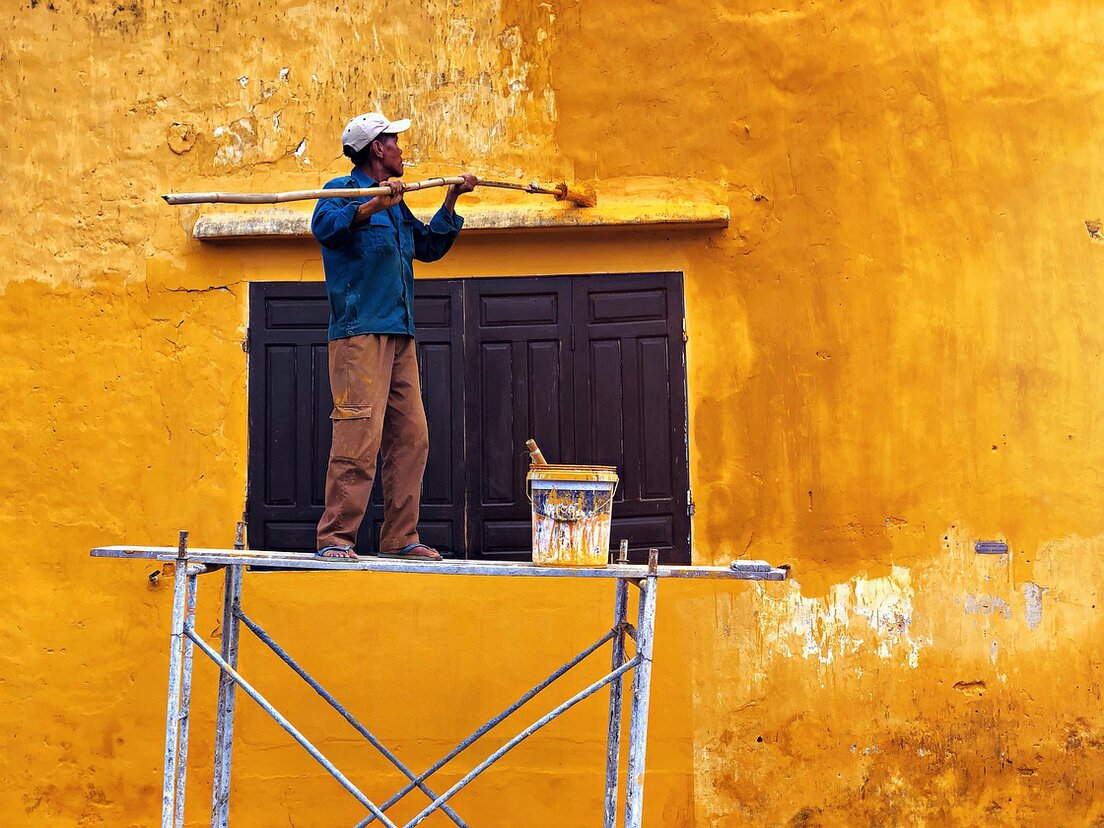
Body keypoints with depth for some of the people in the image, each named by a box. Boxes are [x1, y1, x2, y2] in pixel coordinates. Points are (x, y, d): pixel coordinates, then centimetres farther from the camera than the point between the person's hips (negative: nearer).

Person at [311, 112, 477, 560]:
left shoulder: (395, 205, 24)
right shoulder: (343, 190, -1)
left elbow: (430, 246, 35)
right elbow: (324, 226, -22)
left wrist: (451, 200, 27)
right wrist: (372, 206, -35)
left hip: (400, 337, 9)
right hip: (359, 333, -8)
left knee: (410, 438, 5)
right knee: (359, 437, -14)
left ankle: (400, 538, 11)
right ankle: (335, 538, -8)